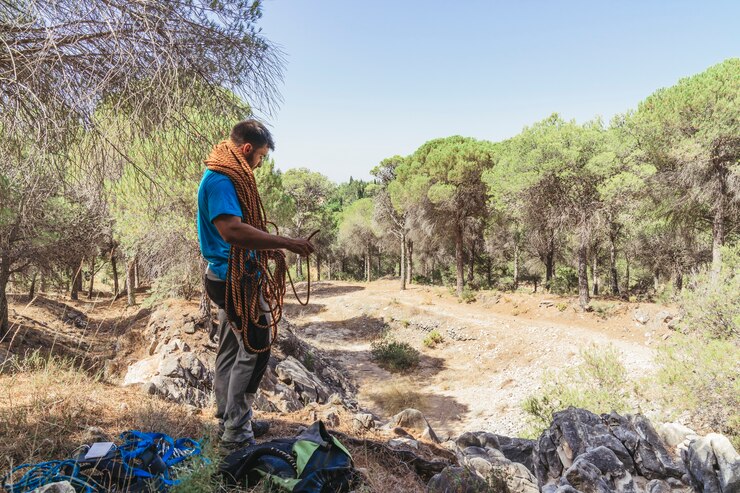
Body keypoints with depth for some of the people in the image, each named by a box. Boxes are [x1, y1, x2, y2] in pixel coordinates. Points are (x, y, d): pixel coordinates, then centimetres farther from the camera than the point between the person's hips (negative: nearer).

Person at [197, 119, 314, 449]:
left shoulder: (224, 177, 15)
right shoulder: (221, 180, -18)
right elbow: (231, 230, -32)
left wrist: (267, 249, 15)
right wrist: (286, 242, -30)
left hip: (229, 277, 11)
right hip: (234, 280, -11)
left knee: (232, 350, 17)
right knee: (255, 351, -4)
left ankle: (229, 419, 30)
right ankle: (236, 433, 7)